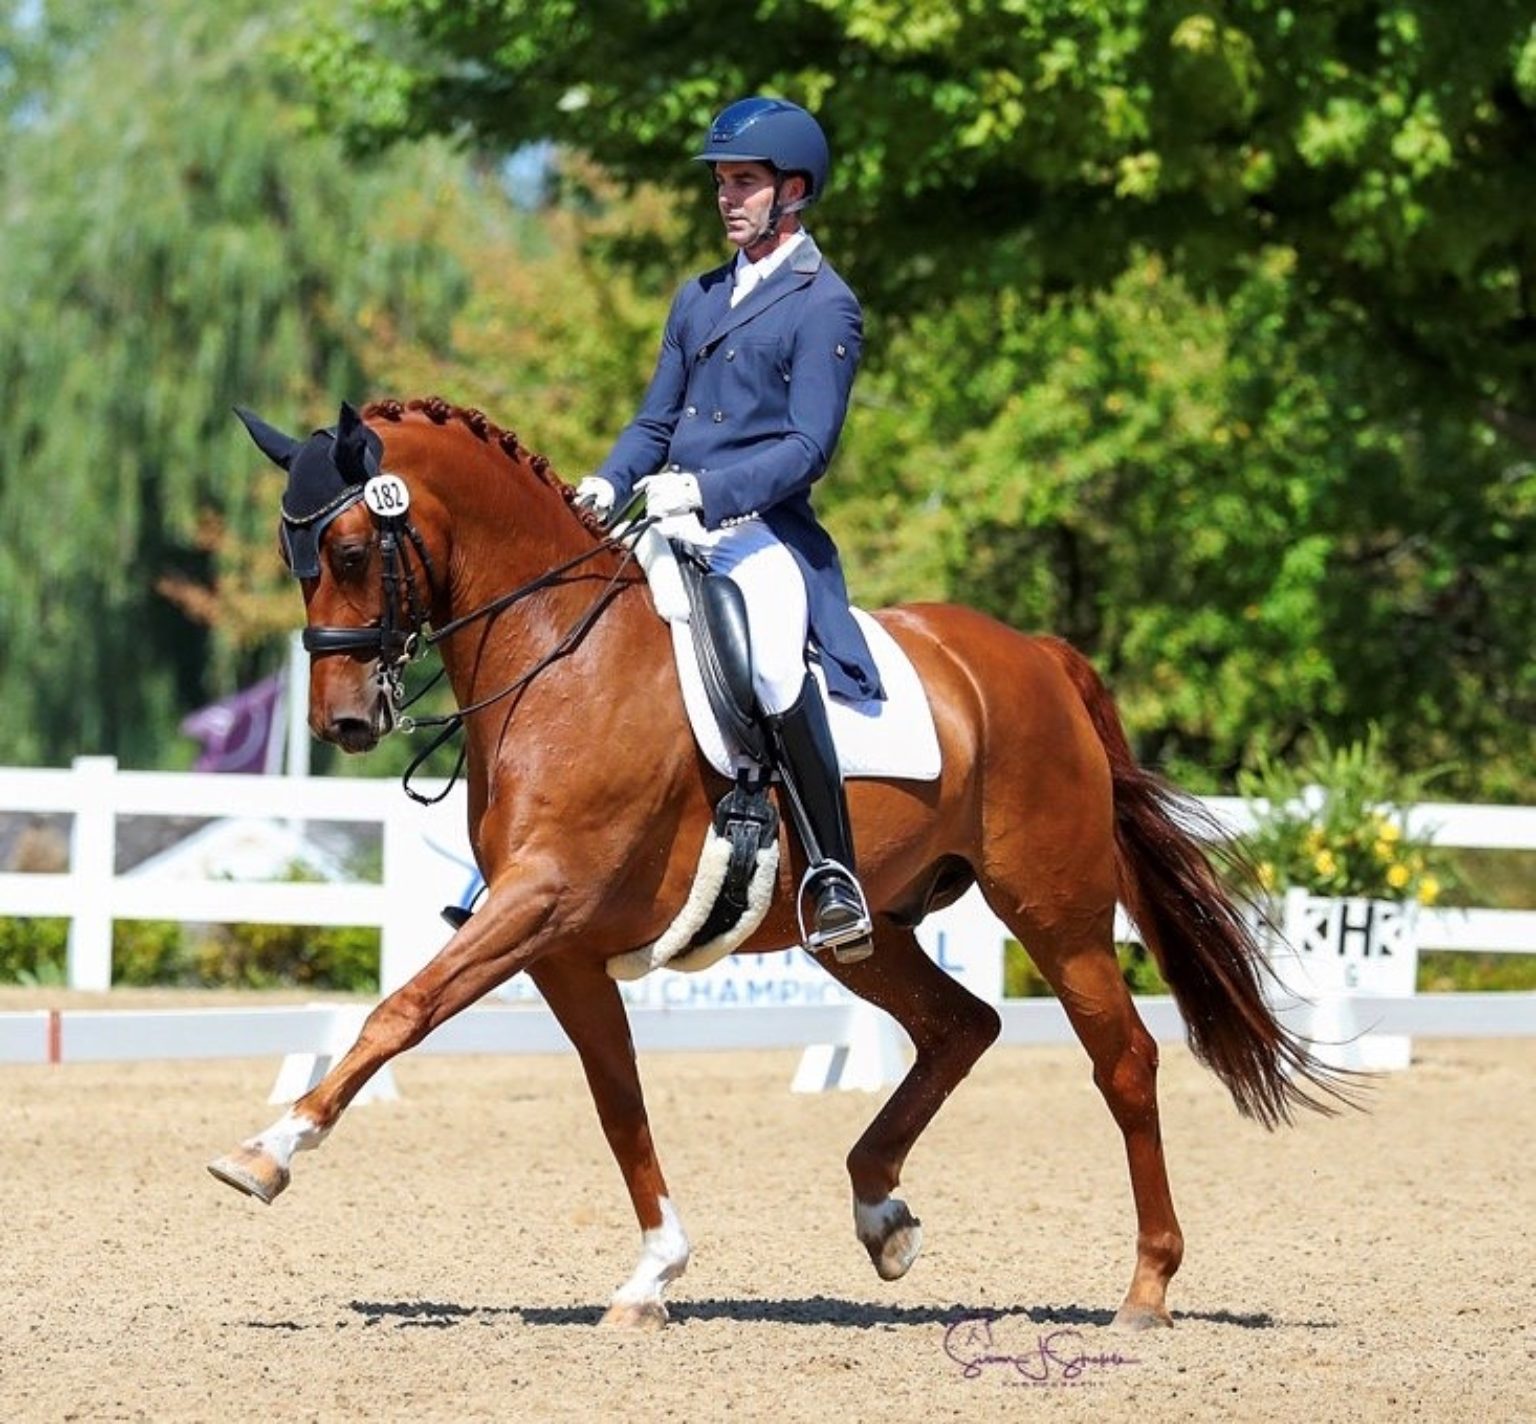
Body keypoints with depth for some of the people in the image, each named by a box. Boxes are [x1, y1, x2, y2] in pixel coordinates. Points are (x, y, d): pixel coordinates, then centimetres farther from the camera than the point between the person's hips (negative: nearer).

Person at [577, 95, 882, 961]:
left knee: (769, 658, -35)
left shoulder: (824, 307, -3)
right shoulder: (700, 298, 20)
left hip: (765, 534, -8)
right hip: (675, 533, 8)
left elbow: (808, 447, -12)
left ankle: (835, 873, -31)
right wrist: (609, 484, 2)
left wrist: (708, 491, -24)